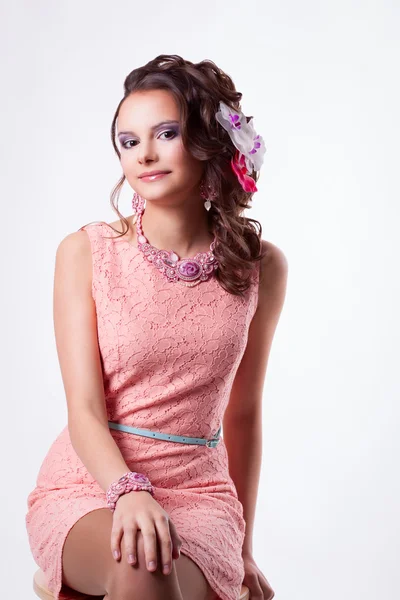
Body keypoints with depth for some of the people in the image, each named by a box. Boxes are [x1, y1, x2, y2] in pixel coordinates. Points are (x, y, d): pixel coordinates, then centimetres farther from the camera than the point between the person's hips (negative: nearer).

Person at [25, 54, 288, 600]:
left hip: (199, 493, 1)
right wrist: (130, 490, -28)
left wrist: (243, 546, 17)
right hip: (86, 483, -1)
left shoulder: (261, 267, 0)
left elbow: (242, 414, 10)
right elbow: (85, 410, -8)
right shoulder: (85, 252, -5)